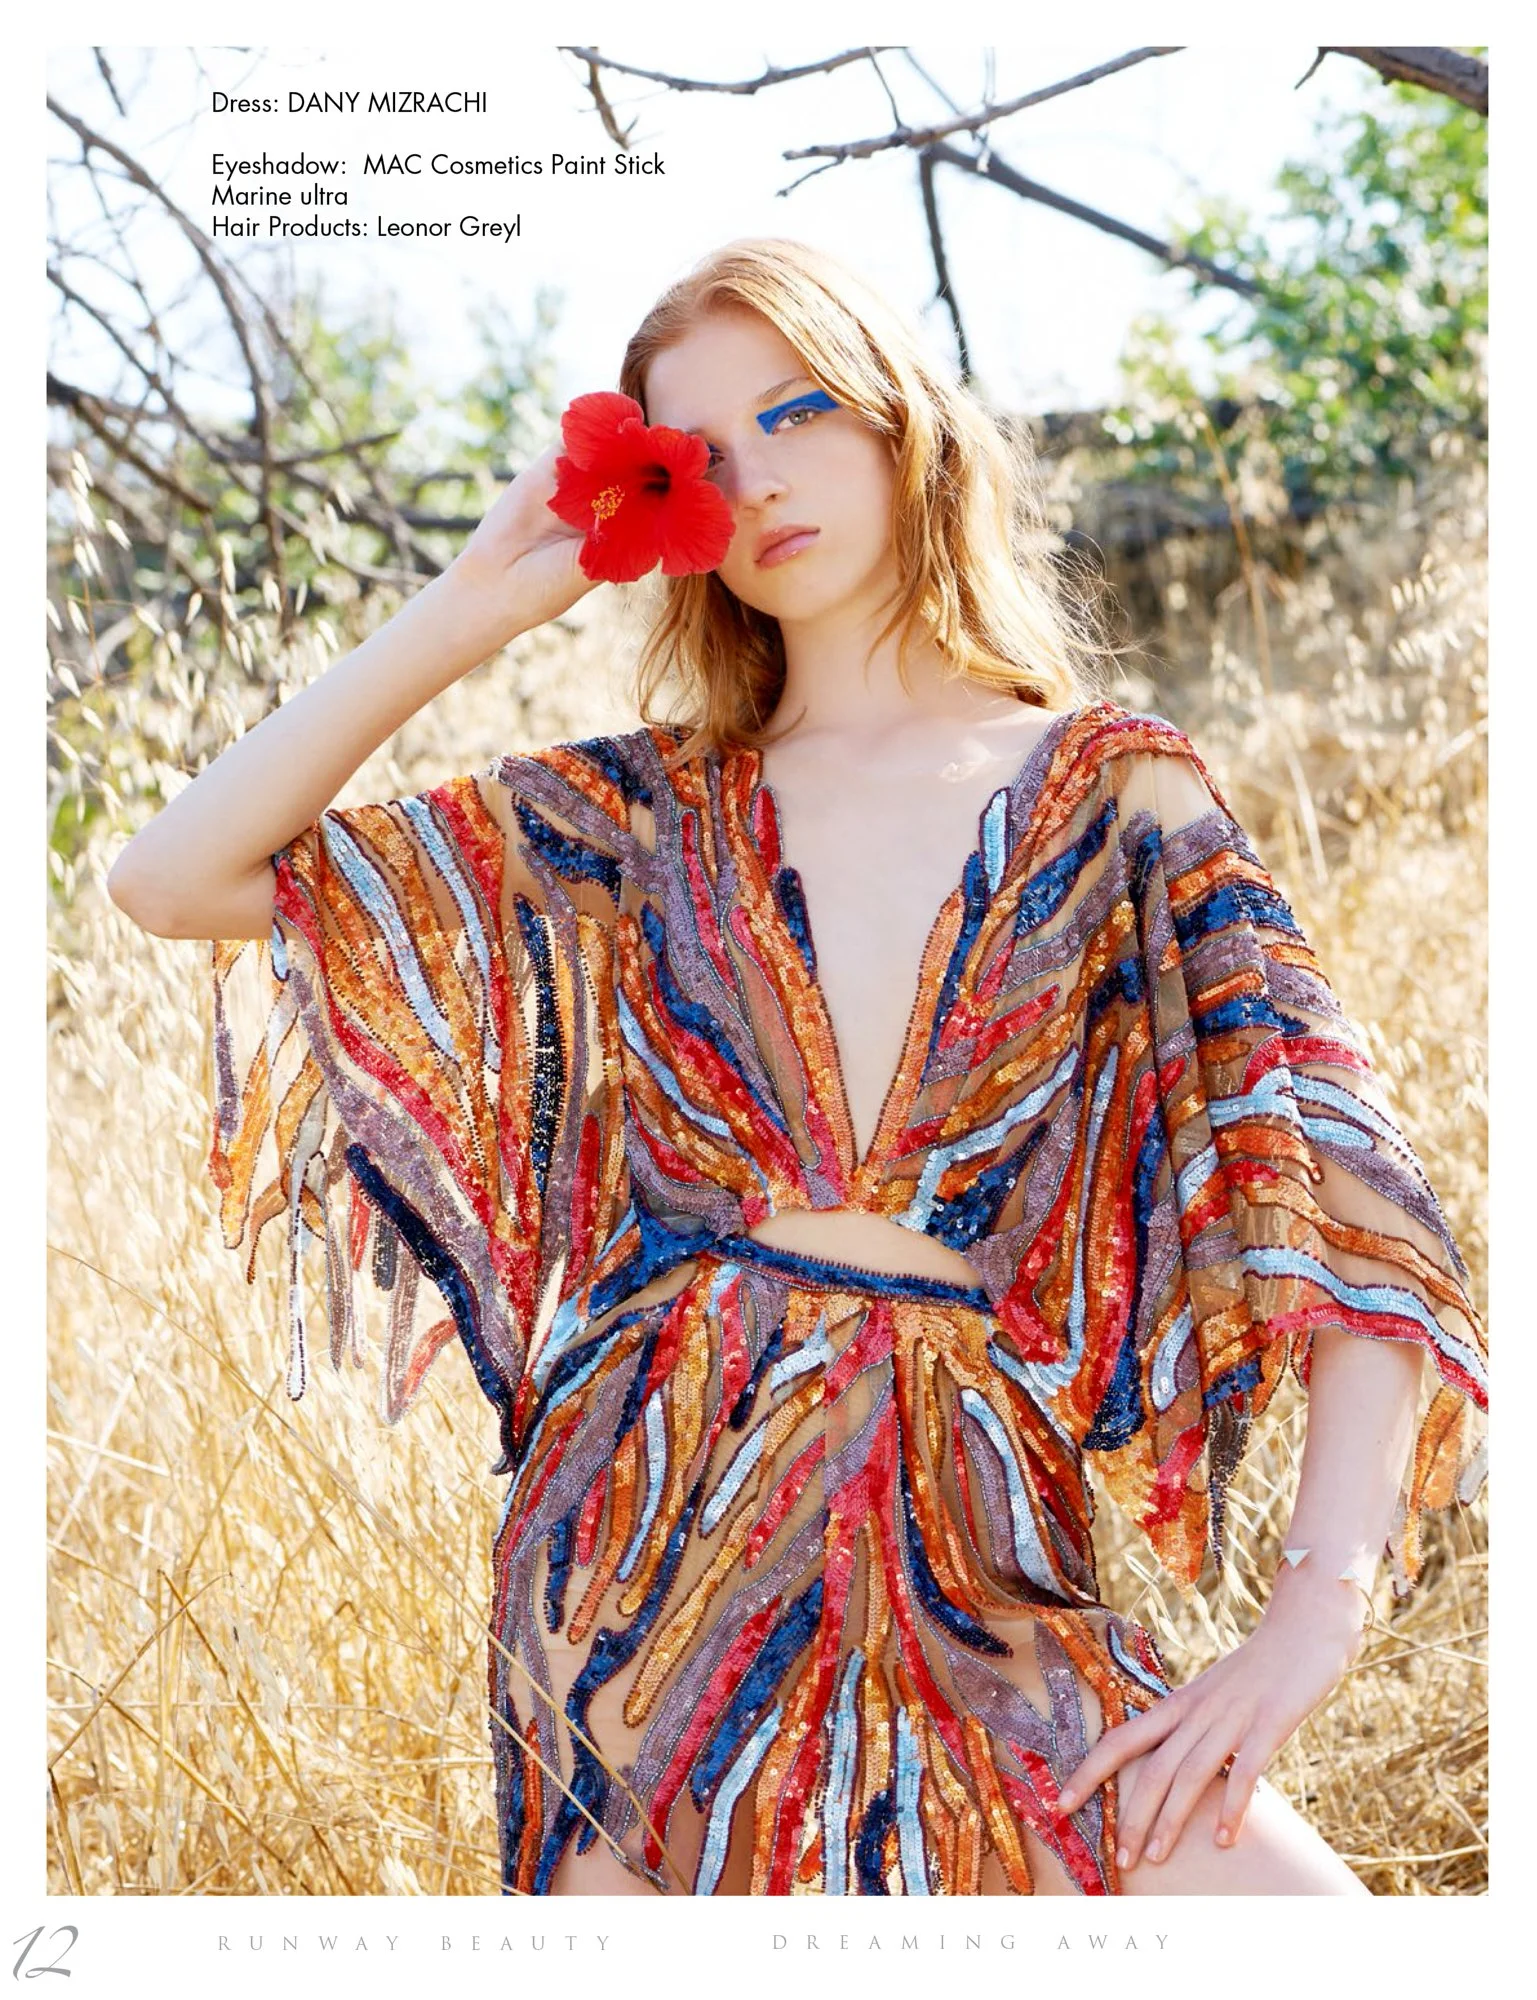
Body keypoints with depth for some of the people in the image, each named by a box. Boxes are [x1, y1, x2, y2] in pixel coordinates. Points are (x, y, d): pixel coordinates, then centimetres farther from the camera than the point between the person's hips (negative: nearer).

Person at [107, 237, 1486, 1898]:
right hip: (649, 1548, 2)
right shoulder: (638, 820, 8)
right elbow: (173, 881, 5)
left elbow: (1354, 1210, -4)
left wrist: (1316, 1607, -17)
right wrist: (472, 610, 2)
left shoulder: (1111, 795, 3)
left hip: (978, 1561, -1)